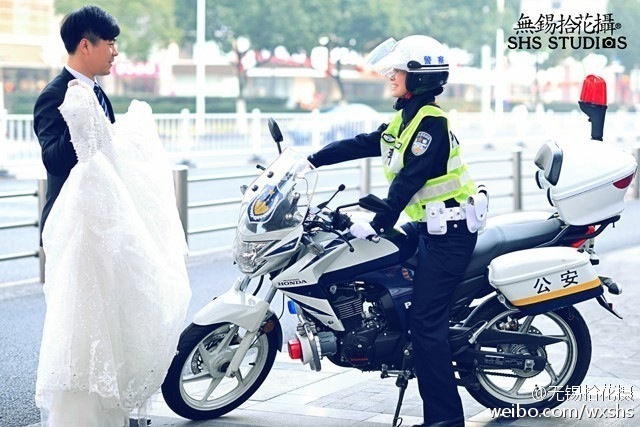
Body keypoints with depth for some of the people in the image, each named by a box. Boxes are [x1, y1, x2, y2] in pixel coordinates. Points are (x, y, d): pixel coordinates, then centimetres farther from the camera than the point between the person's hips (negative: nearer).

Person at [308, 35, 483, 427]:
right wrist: (311, 161, 15)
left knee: (425, 321, -13)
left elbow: (409, 179, -22)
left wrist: (378, 224, -24)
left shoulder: (431, 121, -16)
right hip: (430, 228, 11)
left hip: (448, 232, -11)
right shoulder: (407, 119, 14)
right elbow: (362, 144, 17)